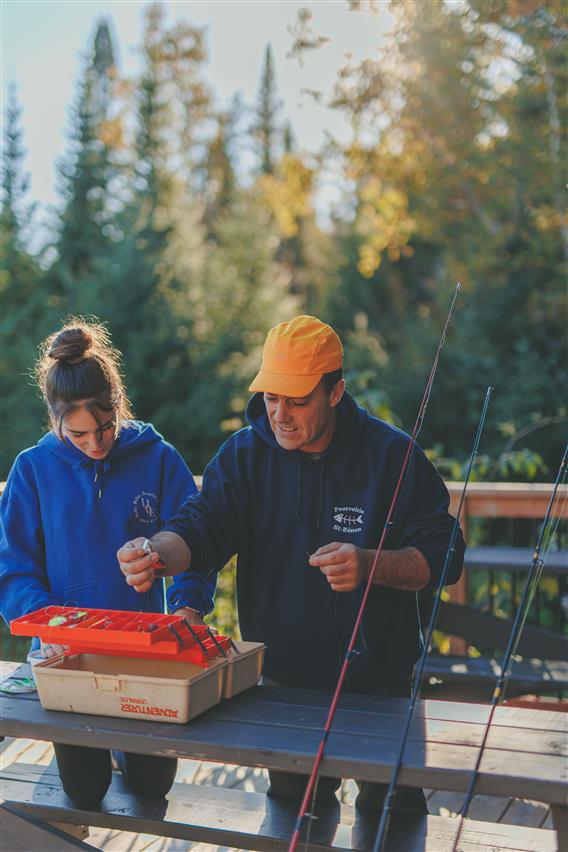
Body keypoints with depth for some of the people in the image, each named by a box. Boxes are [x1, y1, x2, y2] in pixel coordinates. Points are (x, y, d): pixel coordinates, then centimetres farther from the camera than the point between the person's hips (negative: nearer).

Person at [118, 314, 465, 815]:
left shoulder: (392, 454, -13)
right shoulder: (245, 453, -5)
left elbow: (442, 556, -12)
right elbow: (201, 527, -15)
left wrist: (371, 564, -30)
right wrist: (158, 552, -38)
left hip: (379, 679, -2)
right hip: (282, 679, 2)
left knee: (392, 813, 16)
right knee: (291, 811, 22)